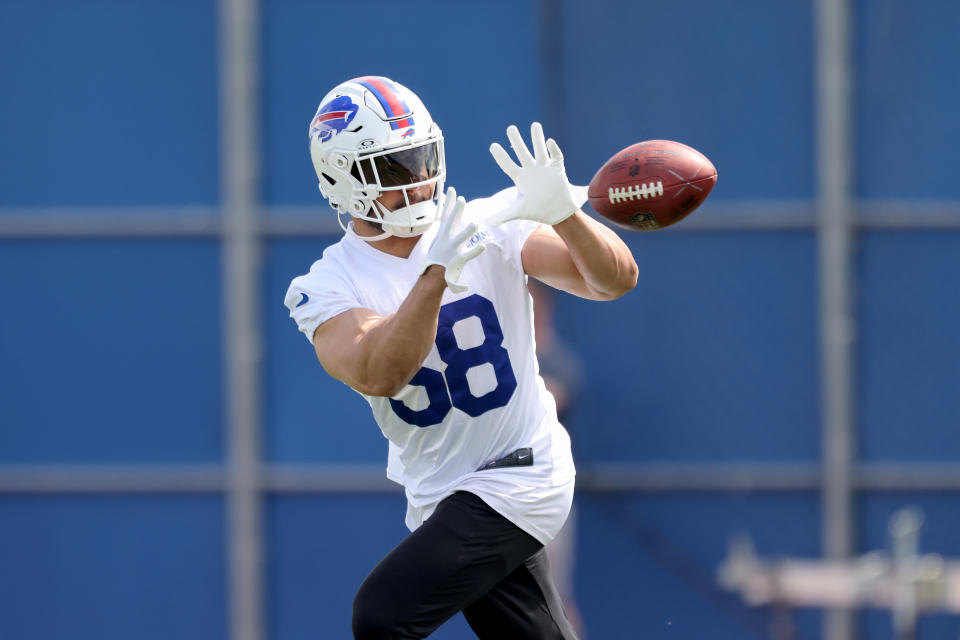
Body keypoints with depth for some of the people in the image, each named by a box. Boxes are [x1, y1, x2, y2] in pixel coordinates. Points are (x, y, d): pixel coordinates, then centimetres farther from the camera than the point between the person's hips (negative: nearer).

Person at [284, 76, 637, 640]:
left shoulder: (487, 229, -10)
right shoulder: (326, 289, -8)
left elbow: (616, 280, -14)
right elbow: (380, 376, -27)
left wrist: (563, 215, -34)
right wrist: (435, 276, -41)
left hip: (515, 480, -4)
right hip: (439, 498, 4)